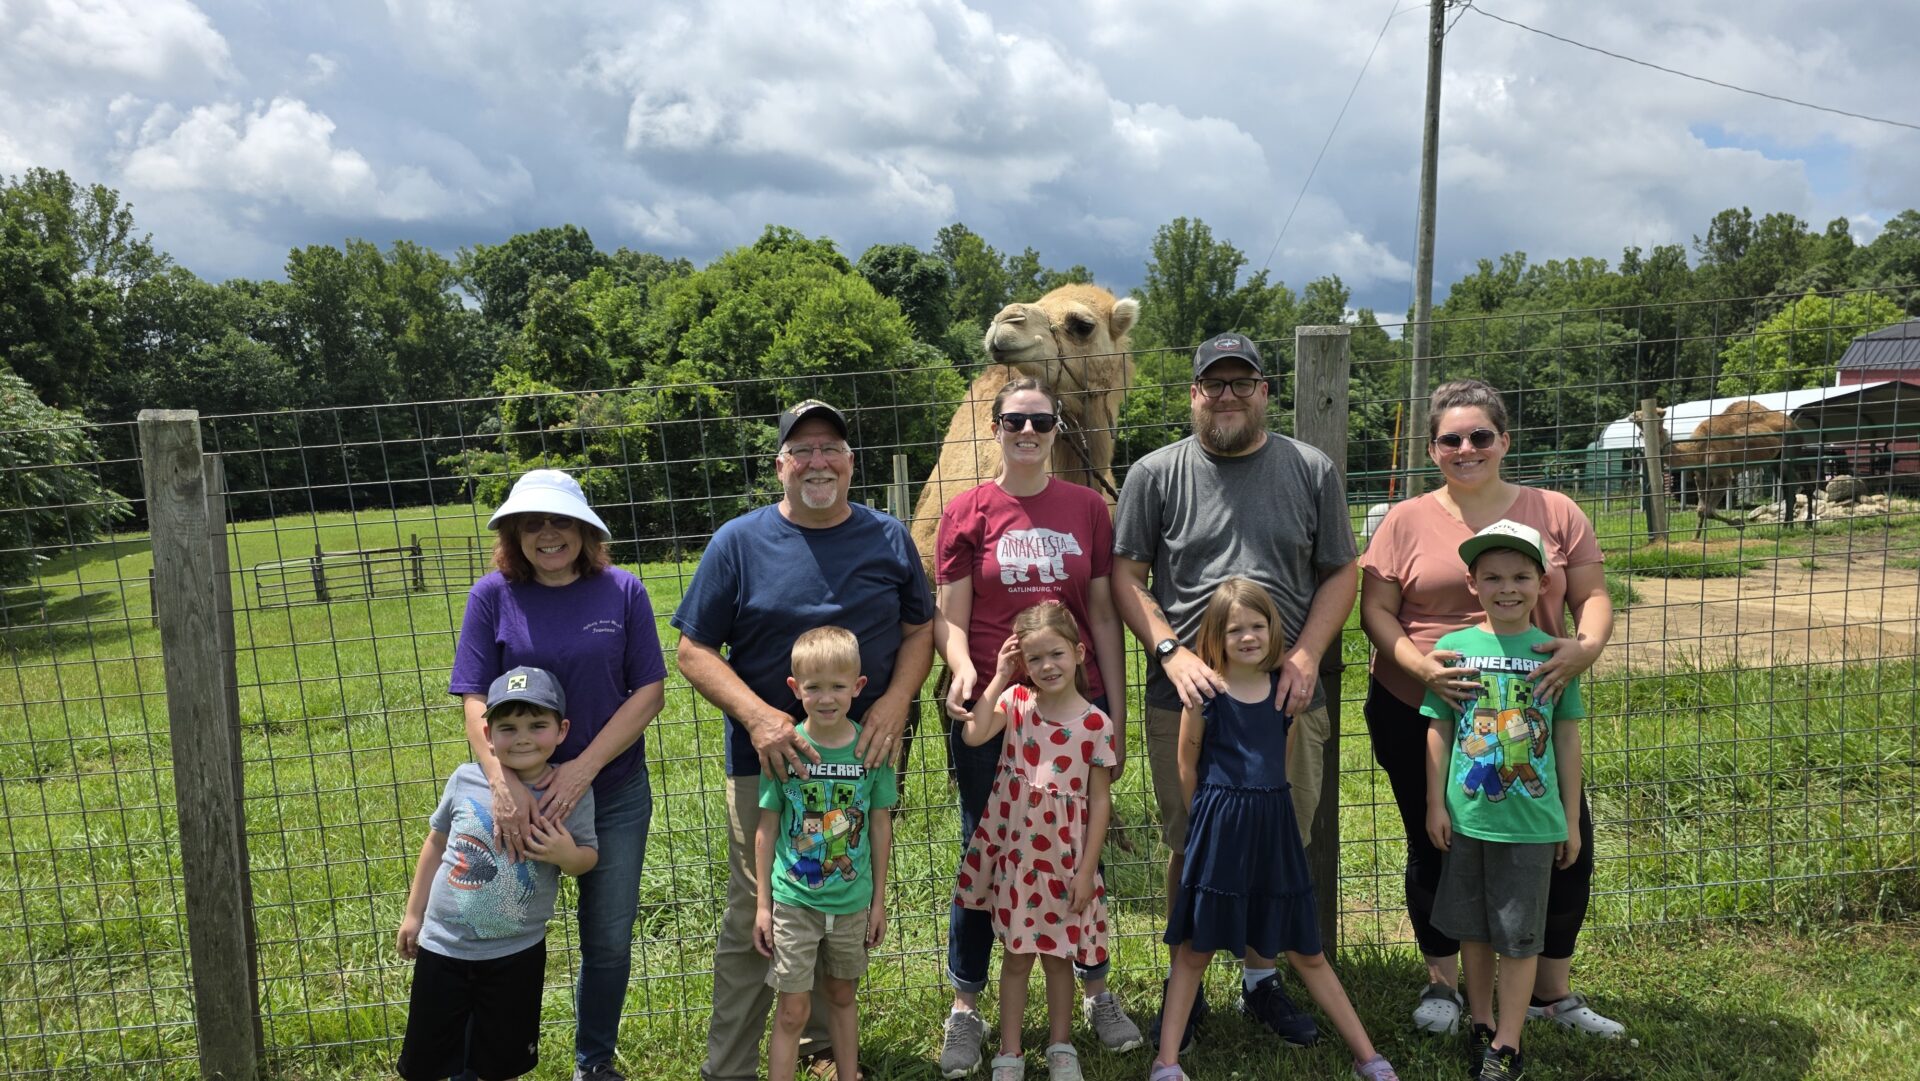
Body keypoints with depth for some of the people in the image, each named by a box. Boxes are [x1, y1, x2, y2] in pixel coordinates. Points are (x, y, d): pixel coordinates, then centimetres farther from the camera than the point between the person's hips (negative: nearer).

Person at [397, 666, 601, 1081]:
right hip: (443, 944, 1)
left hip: (516, 953, -1)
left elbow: (589, 857, -3)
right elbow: (437, 842, 5)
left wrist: (568, 856, -26)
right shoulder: (465, 779, -11)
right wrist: (414, 913, 12)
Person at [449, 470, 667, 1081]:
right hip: (520, 797, 0)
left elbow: (649, 693, -7)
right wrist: (502, 782, -23)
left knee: (608, 938, 11)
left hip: (614, 792, 1)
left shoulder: (622, 592, -5)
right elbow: (475, 701, -8)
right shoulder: (493, 596, -5)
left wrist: (584, 766, -17)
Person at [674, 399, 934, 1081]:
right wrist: (757, 716, -18)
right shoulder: (739, 542, -3)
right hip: (768, 761, -2)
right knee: (754, 919, 2)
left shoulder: (888, 538, 5)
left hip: (865, 754, 3)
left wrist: (895, 703, -10)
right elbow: (694, 650, -3)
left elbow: (919, 630, 9)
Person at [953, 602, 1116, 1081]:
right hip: (1012, 850, 1)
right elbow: (973, 735, -24)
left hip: (1063, 857, -1)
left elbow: (1099, 800, -5)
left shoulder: (1096, 723, -8)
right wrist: (999, 678, -17)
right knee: (1016, 954, 12)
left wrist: (1086, 869, -7)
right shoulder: (1015, 700, -5)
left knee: (1058, 955, 14)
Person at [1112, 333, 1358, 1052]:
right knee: (1192, 850, 8)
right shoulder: (1156, 474, 2)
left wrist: (1306, 655, -6)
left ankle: (1260, 980, 31)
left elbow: (1340, 574, 8)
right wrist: (1173, 654, -12)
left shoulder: (1311, 471, 6)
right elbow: (1126, 575, 0)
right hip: (1186, 698, -1)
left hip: (1288, 699, 2)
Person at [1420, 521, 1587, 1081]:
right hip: (1467, 817, 1)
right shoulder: (1454, 647, -3)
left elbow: (1568, 740, 3)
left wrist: (1571, 821, 5)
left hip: (1531, 821, -1)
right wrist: (1435, 805, 1)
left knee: (1519, 936, 7)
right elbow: (1438, 731, 2)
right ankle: (1481, 1026, 32)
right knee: (1473, 929, 14)